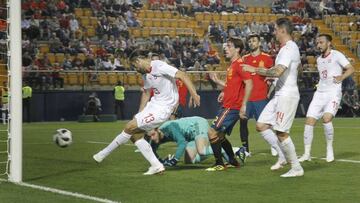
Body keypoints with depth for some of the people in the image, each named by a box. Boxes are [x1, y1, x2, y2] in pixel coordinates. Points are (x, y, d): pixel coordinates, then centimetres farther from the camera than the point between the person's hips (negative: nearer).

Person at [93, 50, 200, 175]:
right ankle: (156, 166, 8)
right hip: (153, 104, 10)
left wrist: (194, 94, -30)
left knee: (130, 127, -7)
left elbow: (182, 76, -22)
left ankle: (103, 154, 8)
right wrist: (139, 115, 19)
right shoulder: (145, 74, 10)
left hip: (163, 109, -10)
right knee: (135, 134, 7)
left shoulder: (159, 67, -18)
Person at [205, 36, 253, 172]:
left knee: (212, 132, -11)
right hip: (227, 104, 10)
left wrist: (243, 105, -24)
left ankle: (219, 164, -5)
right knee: (219, 135, 16)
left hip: (232, 107, -10)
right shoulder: (232, 65, 16)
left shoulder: (239, 64, -14)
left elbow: (249, 84, -22)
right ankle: (233, 161, 26)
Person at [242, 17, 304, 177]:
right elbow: (298, 64, 34)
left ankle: (297, 168, 2)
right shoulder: (289, 47, 15)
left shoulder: (289, 49, -17)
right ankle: (283, 156, 13)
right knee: (261, 125, 8)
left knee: (281, 133, -7)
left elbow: (278, 71, -29)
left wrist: (255, 70, -24)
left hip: (287, 96, -10)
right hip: (280, 95, 10)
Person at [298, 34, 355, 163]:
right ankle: (307, 154, 4)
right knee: (309, 122, -4)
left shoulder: (336, 55, -3)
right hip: (319, 93, 6)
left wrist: (341, 77, -21)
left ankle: (329, 149, -6)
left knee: (326, 118, -26)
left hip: (333, 93, -6)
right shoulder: (319, 60, 17)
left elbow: (351, 69, -7)